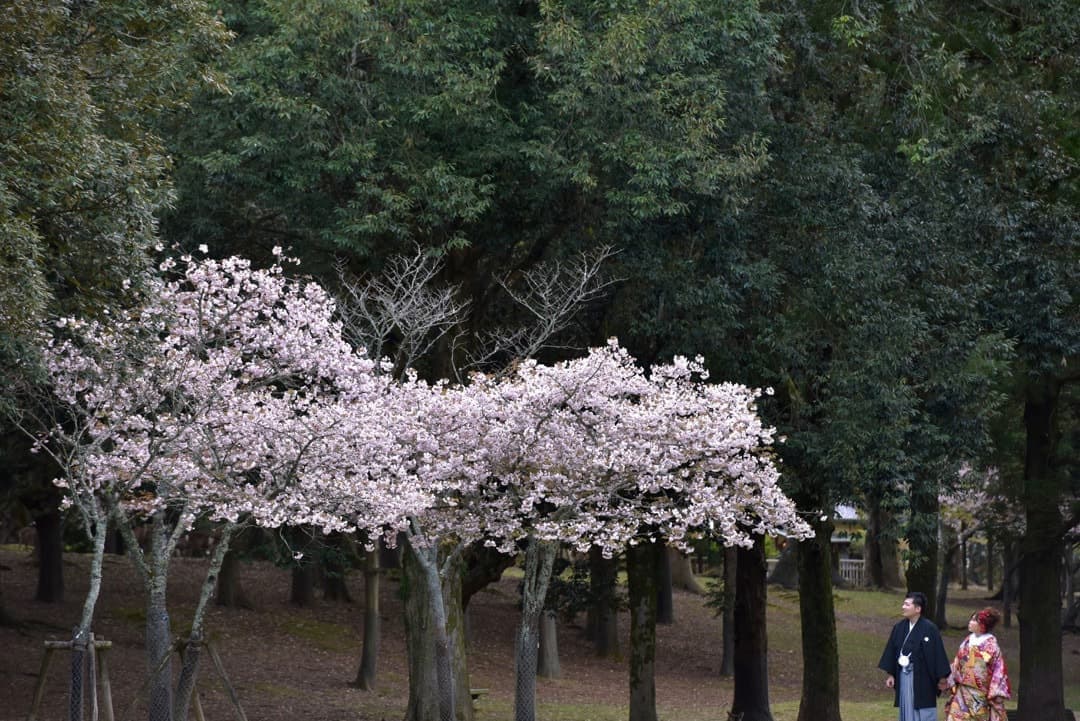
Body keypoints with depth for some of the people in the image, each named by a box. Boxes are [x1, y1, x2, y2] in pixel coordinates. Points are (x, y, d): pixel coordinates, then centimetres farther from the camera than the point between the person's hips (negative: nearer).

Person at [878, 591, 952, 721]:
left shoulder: (929, 628, -13)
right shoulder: (899, 628, 3)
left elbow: (938, 652, -12)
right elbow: (892, 651, 10)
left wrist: (942, 678, -11)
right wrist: (890, 674, 9)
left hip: (923, 677, -5)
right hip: (904, 677, 5)